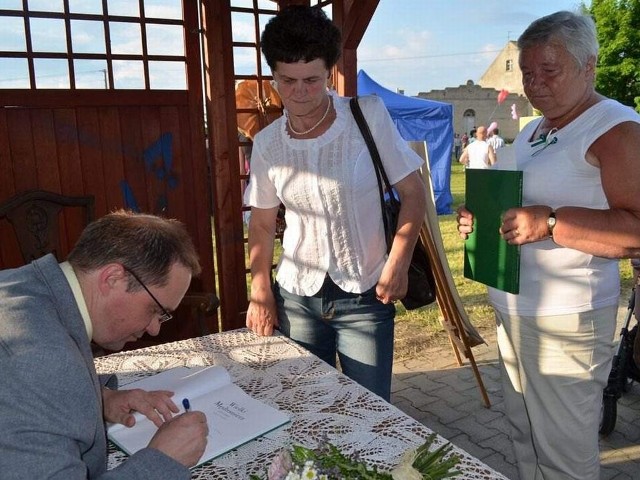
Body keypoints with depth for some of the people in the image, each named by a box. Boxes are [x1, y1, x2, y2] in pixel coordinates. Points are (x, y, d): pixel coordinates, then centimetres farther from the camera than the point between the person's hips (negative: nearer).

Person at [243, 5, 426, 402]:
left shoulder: (369, 116, -9)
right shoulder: (267, 143, 0)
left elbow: (413, 192, -4)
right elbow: (263, 224, 9)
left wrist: (398, 262, -14)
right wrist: (261, 294, 5)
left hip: (364, 296, -2)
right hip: (296, 298, 3)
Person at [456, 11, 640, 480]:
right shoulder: (533, 131, 15)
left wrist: (550, 224, -29)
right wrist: (480, 216, 6)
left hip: (564, 318, -8)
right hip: (514, 309, 8)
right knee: (525, 433, 20)